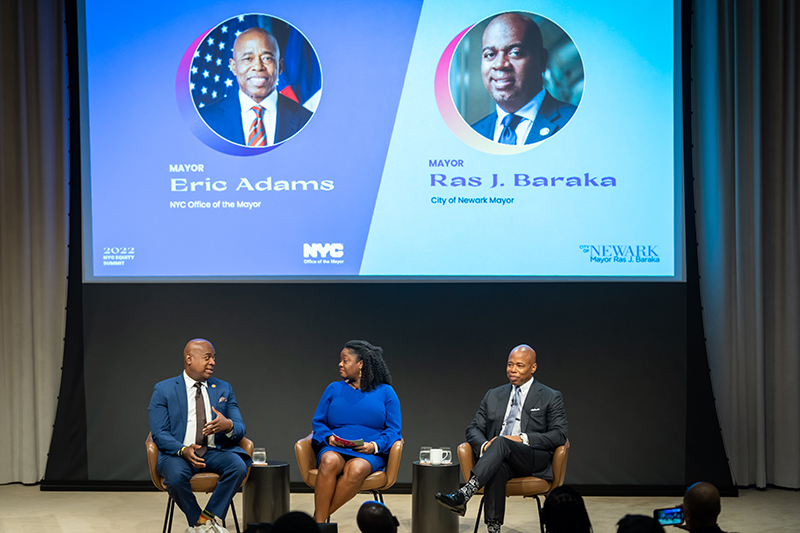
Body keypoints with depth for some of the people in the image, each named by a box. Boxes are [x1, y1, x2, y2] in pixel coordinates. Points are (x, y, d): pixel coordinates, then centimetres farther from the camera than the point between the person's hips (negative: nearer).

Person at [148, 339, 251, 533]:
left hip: (215, 452, 3)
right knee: (176, 476, -36)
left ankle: (209, 517, -17)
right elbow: (159, 434, -4)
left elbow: (240, 429, 8)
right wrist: (183, 450, -24)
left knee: (239, 466, -30)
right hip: (178, 453, -3)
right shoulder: (163, 390, 4)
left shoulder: (223, 389, 14)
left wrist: (228, 425, -19)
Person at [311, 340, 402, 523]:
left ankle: (319, 517, -30)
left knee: (356, 469, -38)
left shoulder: (385, 392, 11)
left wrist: (375, 445, -12)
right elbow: (318, 422, 17)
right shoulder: (333, 389, 18)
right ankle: (319, 524, -34)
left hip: (370, 453, -1)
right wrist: (328, 437, -6)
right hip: (334, 448, 2)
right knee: (330, 462, -37)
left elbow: (394, 429, 7)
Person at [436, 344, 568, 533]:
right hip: (499, 459, 3)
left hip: (534, 460, -3)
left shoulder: (551, 397, 10)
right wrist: (484, 445, -8)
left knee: (502, 442, -36)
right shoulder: (494, 396, 22)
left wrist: (523, 439, -14)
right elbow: (474, 429, 17)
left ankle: (463, 495, -50)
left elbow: (559, 435, -1)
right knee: (497, 469, -37)